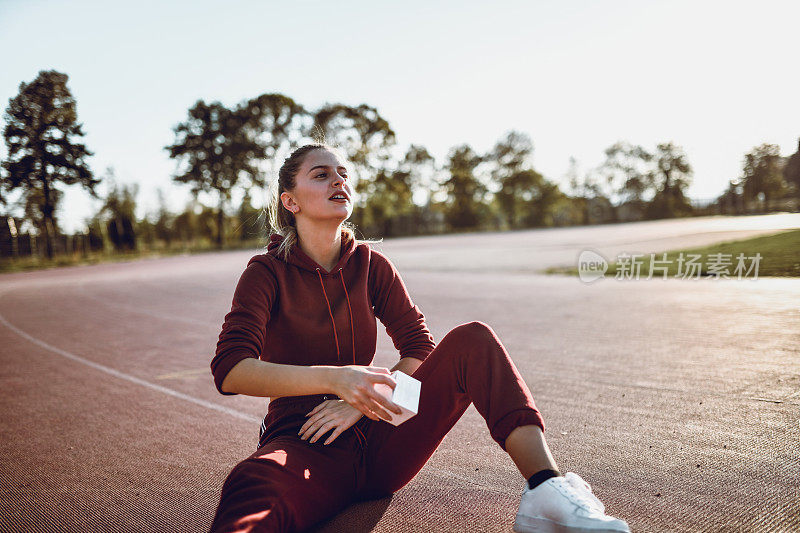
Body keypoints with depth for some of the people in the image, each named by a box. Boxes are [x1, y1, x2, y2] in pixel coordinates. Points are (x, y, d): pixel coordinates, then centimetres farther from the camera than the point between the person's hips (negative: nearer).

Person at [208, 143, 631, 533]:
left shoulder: (370, 265, 8)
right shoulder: (267, 273, -3)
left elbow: (420, 349, 3)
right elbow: (230, 370, -17)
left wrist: (364, 399, -15)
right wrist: (333, 378, -30)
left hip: (377, 442, 5)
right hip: (304, 447, -4)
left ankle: (545, 492, -29)